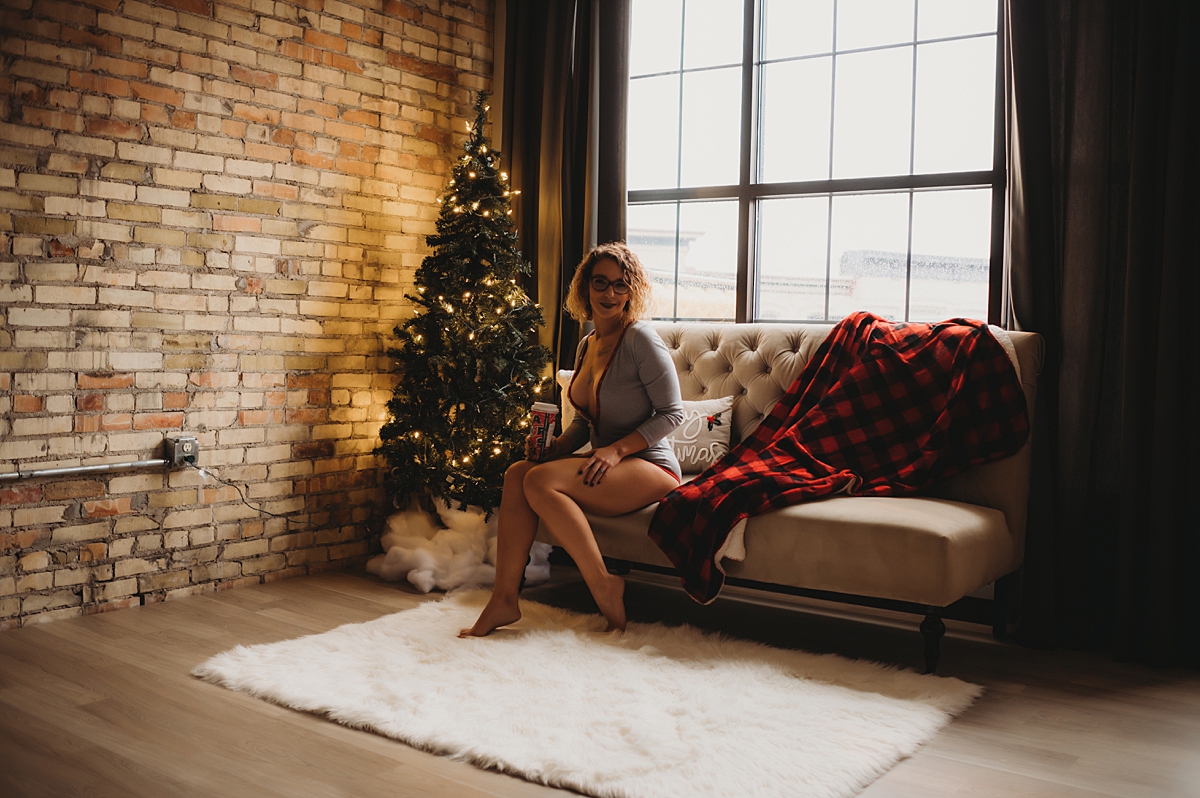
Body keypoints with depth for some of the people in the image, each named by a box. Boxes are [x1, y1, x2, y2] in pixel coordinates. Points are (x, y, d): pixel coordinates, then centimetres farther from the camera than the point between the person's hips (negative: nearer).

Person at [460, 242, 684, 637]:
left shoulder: (640, 338, -11)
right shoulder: (586, 345, 13)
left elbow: (672, 412, -12)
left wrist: (618, 449, -21)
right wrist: (557, 446, -1)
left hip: (650, 467, -8)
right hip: (604, 464, 8)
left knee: (541, 481, -27)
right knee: (518, 472, -15)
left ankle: (604, 586, -16)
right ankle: (504, 599, -16)